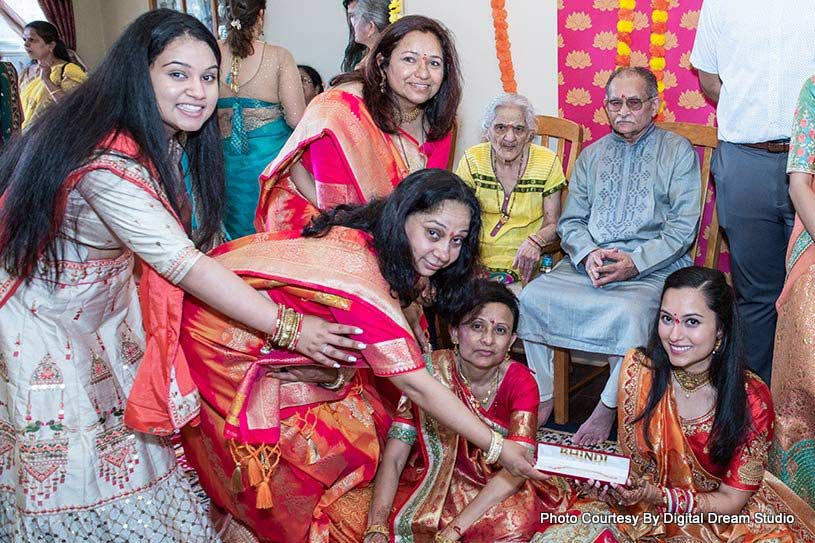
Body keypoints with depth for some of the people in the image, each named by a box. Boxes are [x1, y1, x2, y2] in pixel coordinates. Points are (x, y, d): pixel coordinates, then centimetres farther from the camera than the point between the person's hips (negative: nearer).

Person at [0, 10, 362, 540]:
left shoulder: (161, 143, -3)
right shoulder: (109, 166, -34)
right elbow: (186, 264, -32)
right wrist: (290, 329, -28)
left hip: (102, 312, 8)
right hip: (46, 330, -8)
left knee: (123, 446, 15)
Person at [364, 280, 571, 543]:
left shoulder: (520, 381, -15)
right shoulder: (430, 371, -16)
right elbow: (393, 458, -17)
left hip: (497, 487, 0)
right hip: (433, 479, 0)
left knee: (516, 521, -33)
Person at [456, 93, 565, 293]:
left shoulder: (547, 163, -2)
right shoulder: (472, 160, 2)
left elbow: (553, 224, 1)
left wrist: (535, 241, -22)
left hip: (523, 267, -1)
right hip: (475, 260, 2)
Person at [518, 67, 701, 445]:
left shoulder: (678, 151, 5)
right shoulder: (591, 155, 18)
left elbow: (683, 226, -4)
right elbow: (571, 221, 12)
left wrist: (635, 262, -17)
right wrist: (587, 254, -11)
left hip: (654, 268, -4)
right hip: (587, 263, 4)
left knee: (630, 312, -35)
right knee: (531, 297, -19)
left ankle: (608, 408, -13)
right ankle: (543, 396, -4)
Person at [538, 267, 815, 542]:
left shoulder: (751, 398, -20)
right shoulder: (638, 368, -13)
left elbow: (731, 501, -13)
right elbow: (634, 461, -4)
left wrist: (653, 494, -29)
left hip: (722, 517, 0)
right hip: (646, 510, 0)